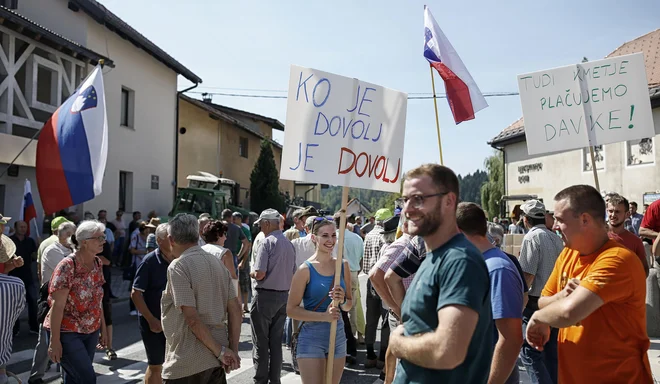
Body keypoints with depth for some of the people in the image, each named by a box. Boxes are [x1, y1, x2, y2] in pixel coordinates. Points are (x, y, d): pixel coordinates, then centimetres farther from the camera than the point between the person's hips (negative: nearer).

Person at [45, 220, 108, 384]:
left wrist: (103, 327, 11)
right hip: (67, 333, -6)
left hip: (91, 332, 6)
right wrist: (55, 341, -19)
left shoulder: (97, 263, 2)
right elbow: (57, 305, -19)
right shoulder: (68, 266, -18)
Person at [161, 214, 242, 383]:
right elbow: (235, 310, 5)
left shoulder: (178, 266, -14)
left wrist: (221, 352, -13)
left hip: (187, 364, -7)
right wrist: (233, 350, 6)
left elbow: (192, 318, -20)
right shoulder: (218, 262, 6)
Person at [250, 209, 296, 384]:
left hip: (265, 296, -7)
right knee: (276, 342, 14)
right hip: (283, 296, 7)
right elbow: (292, 274, 12)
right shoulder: (289, 244, 7)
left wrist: (251, 274, 1)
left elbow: (260, 274, -19)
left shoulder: (267, 242, -14)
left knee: (261, 343, 4)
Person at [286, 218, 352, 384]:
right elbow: (291, 309, -11)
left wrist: (343, 300, -11)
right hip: (312, 337, -5)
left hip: (338, 335, 5)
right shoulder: (306, 269, -11)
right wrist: (324, 316, -21)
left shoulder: (343, 266, 4)